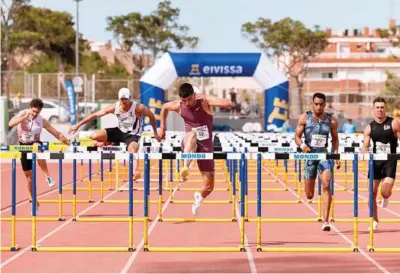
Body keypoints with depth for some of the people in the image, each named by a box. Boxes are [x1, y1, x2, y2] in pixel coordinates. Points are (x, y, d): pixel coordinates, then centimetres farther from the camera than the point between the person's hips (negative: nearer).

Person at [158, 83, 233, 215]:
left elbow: (229, 104, -27)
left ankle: (199, 197, 35)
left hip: (205, 145, 0)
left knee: (209, 186, 1)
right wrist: (162, 128, 19)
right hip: (189, 145, 0)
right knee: (192, 134, -40)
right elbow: (164, 107, 18)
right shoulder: (178, 106, -6)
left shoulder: (204, 100, -15)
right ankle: (185, 167, -50)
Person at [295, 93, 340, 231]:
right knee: (309, 195, 5)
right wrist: (302, 145, -20)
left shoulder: (331, 120, 1)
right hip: (309, 154, 0)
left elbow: (335, 138, 14)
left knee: (326, 186, -21)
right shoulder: (304, 118, -2)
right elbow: (297, 136, 0)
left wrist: (336, 154, 3)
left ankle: (325, 221, -20)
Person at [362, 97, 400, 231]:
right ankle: (374, 221, 16)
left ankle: (386, 197, 24)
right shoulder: (369, 128, 4)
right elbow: (365, 146, 2)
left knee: (385, 192, -15)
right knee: (372, 192, 1)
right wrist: (365, 153, -21)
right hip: (376, 161, 3)